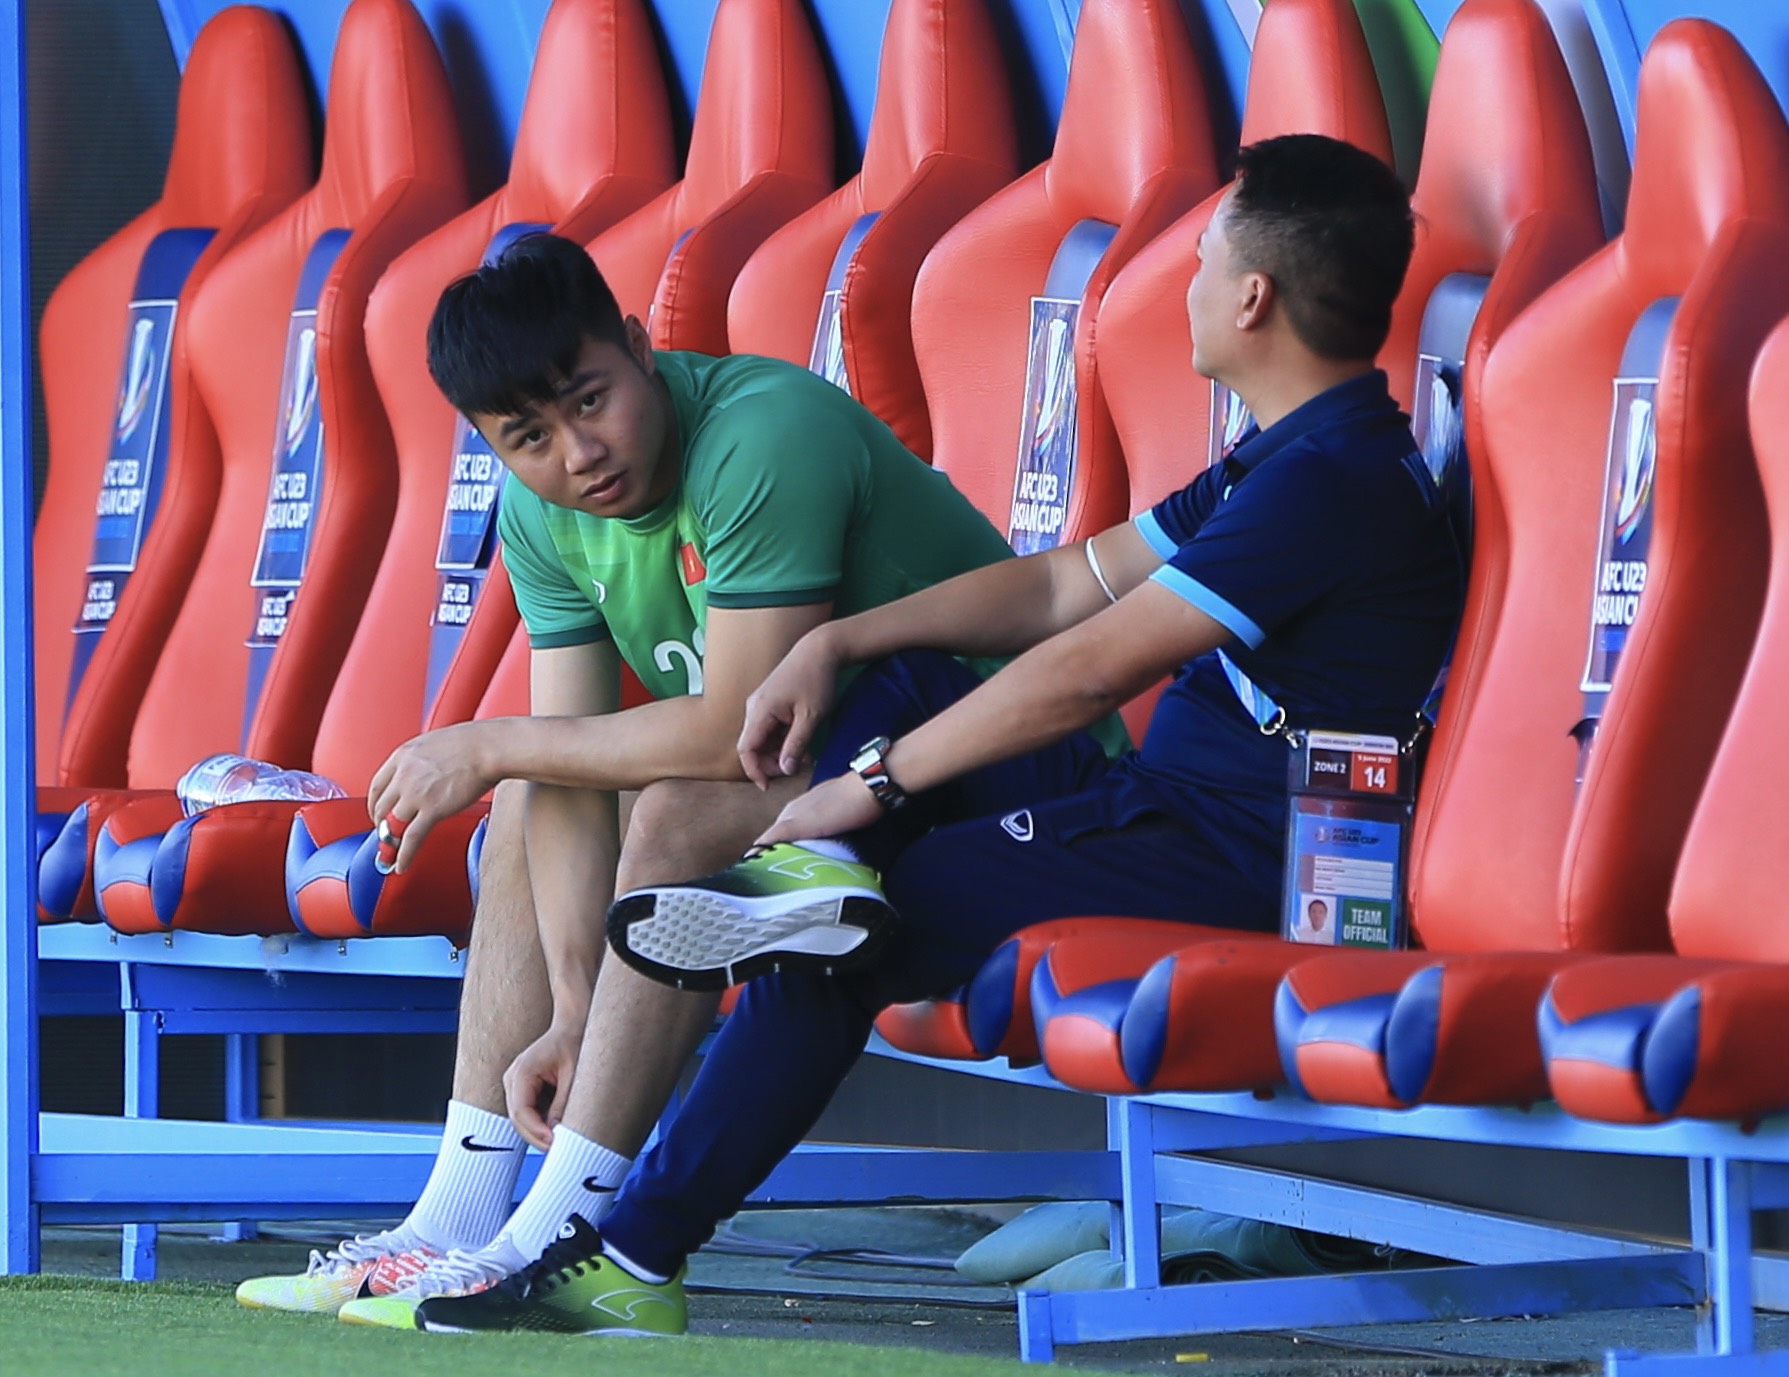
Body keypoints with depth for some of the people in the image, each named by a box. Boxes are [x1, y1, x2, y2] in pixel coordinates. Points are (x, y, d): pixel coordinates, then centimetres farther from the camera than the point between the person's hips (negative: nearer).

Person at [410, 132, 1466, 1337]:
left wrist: (875, 783, -16)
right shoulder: (1282, 460, 16)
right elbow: (1061, 587, 17)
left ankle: (632, 1265, -10)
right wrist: (834, 644, 7)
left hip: (1226, 862, -10)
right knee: (895, 684, 13)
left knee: (843, 951, -15)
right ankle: (818, 871, -18)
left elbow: (1092, 668, -21)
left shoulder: (1331, 477, -19)